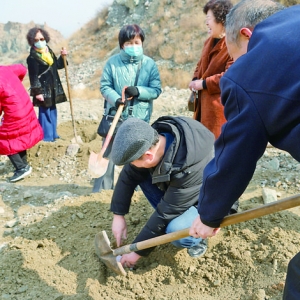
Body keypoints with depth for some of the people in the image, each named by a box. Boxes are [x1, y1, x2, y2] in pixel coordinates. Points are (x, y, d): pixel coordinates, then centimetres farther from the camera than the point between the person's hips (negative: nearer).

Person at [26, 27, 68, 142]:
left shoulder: (49, 51, 8)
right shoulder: (32, 57, -14)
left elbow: (57, 65, 17)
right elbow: (33, 77, -16)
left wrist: (62, 57, 1)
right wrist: (37, 92, -20)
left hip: (53, 88, 8)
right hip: (43, 89, -8)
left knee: (52, 111, 15)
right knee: (45, 112, -3)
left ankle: (53, 134, 27)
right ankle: (46, 136, 5)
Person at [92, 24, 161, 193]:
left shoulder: (150, 64, -2)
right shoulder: (113, 62, -2)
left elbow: (156, 90, -3)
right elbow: (104, 86, -1)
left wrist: (139, 91, -21)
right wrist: (115, 99, -20)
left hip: (140, 118, 0)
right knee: (108, 153, 7)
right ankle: (102, 187, 19)